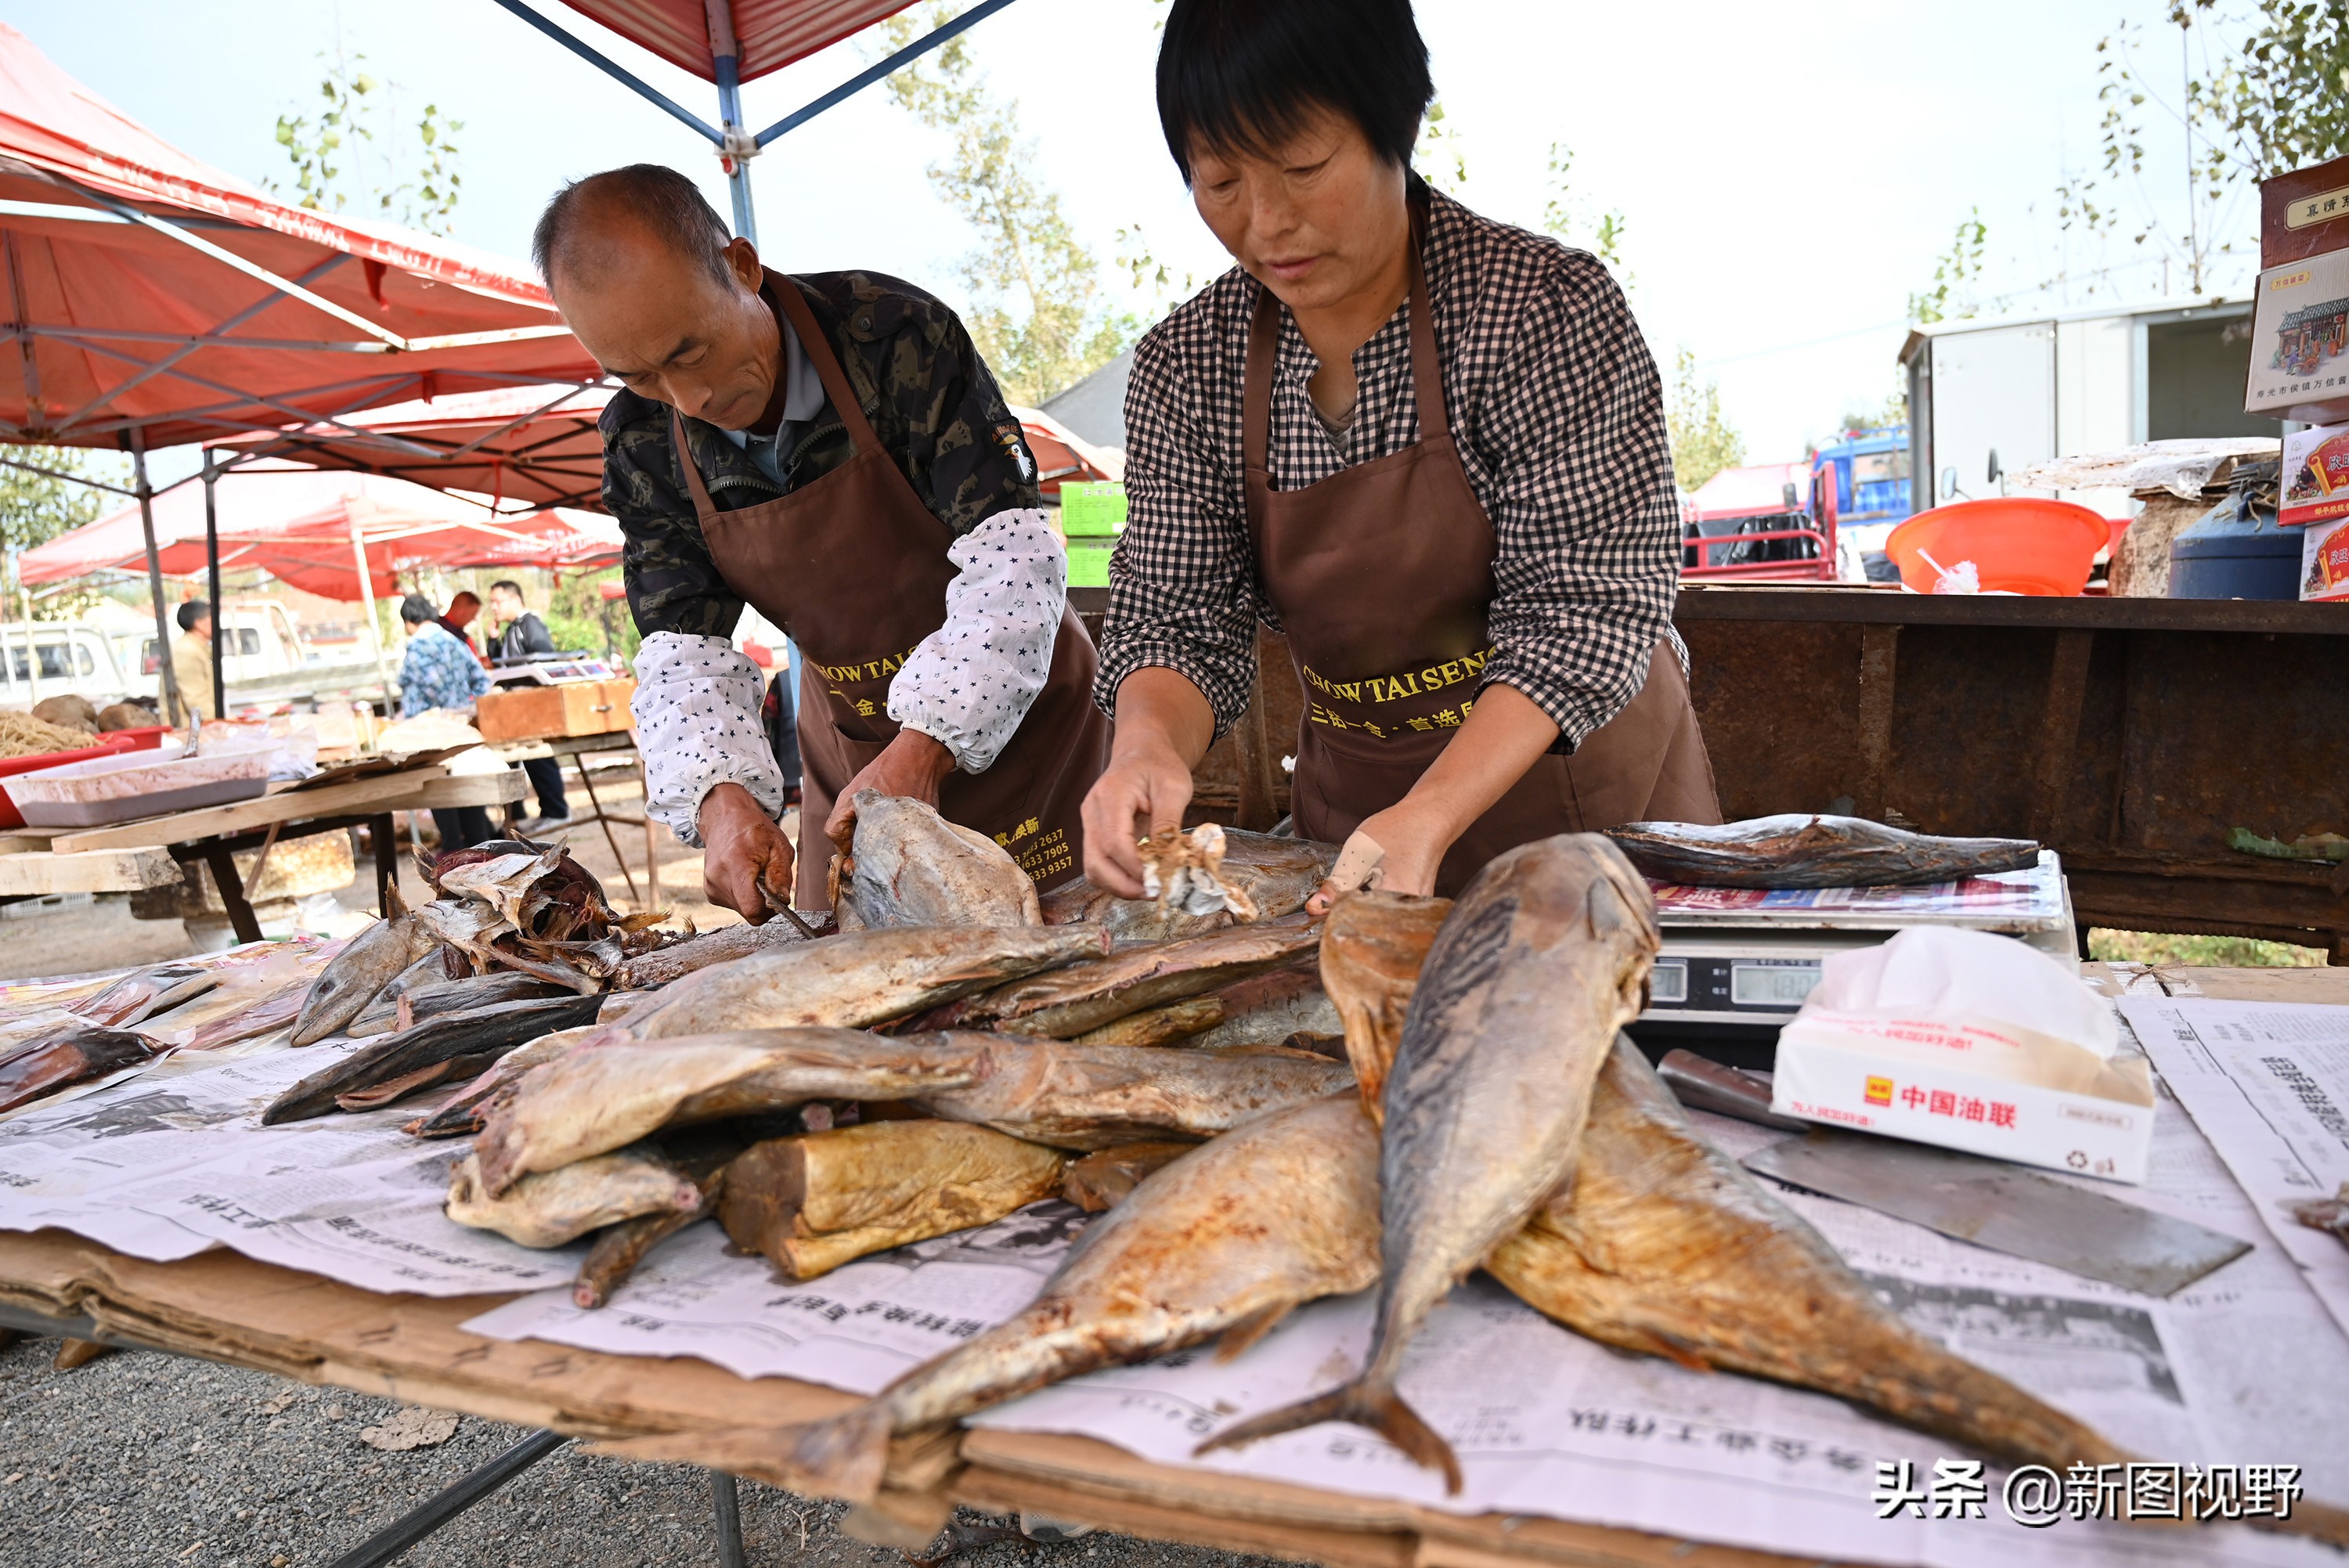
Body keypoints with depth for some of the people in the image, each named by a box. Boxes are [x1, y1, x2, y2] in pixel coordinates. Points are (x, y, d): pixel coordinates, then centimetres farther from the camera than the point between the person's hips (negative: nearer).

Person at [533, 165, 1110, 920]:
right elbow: (684, 650, -7)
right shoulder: (640, 443, -6)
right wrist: (720, 795, -27)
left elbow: (1014, 558, -25)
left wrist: (924, 749, -33)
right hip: (848, 748, 4)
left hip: (1019, 716, -4)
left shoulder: (896, 336, -21)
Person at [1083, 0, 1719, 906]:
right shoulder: (1183, 368, -7)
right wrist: (1149, 744, -32)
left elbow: (1585, 604, -23)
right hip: (1354, 809, 3)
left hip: (1594, 797, -2)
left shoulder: (1550, 311, -19)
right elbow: (1176, 617, -9)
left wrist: (1430, 817, -37)